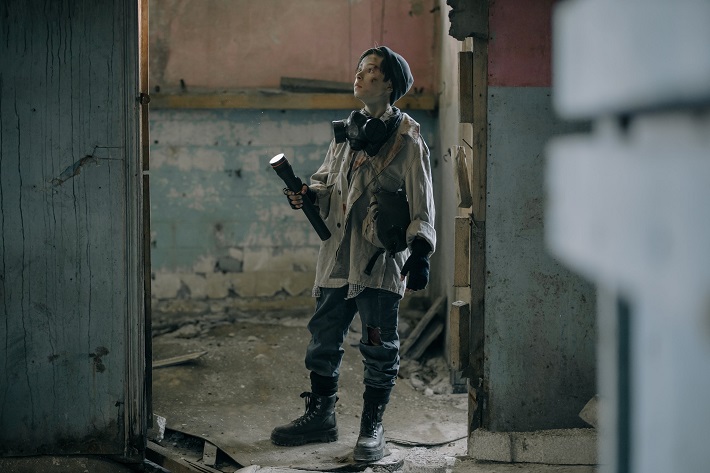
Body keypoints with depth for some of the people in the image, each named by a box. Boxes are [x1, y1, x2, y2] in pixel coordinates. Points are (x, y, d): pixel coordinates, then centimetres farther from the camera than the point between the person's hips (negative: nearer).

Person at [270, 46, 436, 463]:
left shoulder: (406, 137, -5)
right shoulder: (347, 130, 14)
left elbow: (421, 198, -9)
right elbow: (329, 179, 23)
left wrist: (420, 251, -18)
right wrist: (309, 194, 1)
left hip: (381, 258, -6)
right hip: (338, 252, 6)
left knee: (380, 346, 2)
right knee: (324, 336, 11)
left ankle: (373, 428, 13)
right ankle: (321, 416, 24)